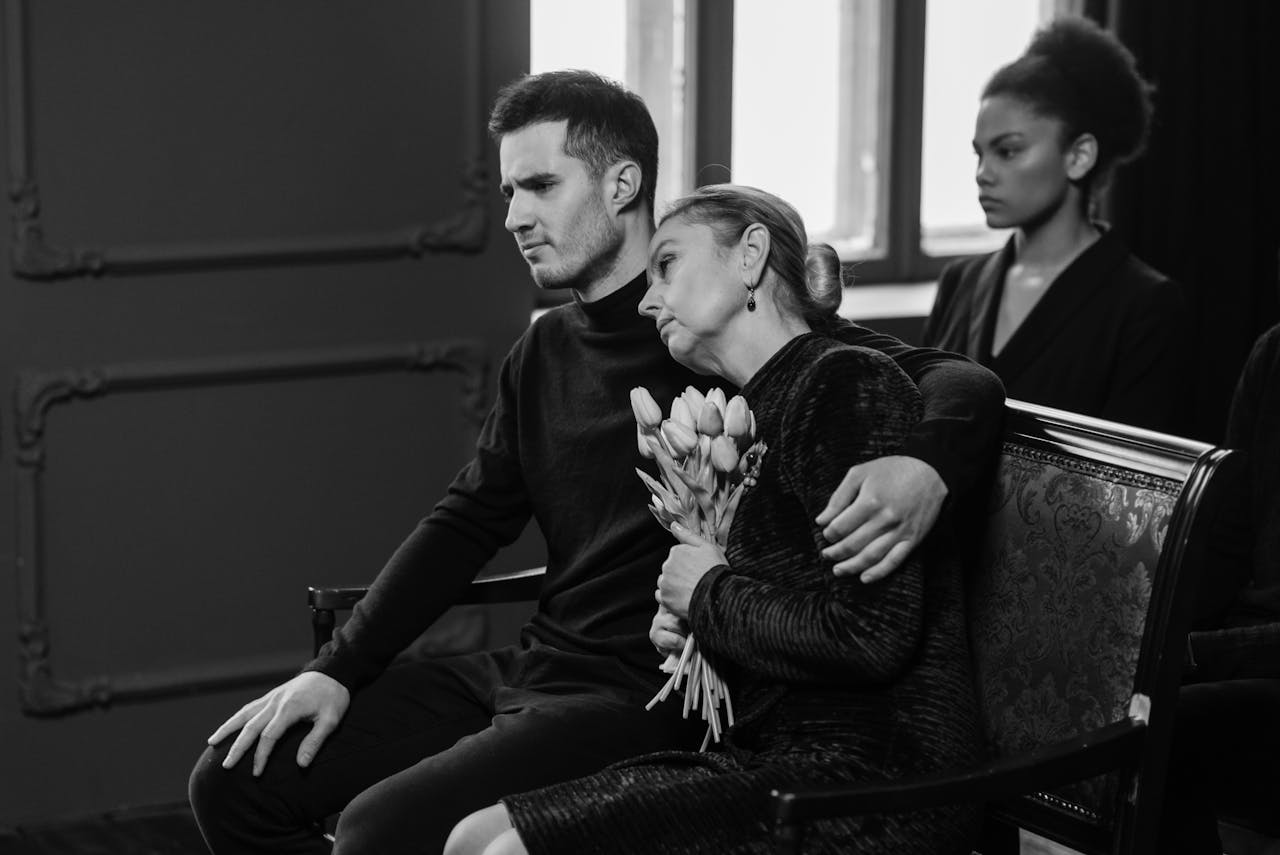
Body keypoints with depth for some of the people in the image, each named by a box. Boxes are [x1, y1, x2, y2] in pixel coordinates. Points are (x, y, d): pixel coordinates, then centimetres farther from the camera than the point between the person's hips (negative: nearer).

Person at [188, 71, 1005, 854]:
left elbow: (962, 384, -15)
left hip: (648, 699, -8)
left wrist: (924, 469, -39)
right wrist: (336, 670, 6)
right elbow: (469, 521, 17)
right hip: (531, 672, 8)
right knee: (236, 779, 1)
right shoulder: (546, 351, 15)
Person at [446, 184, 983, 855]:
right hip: (775, 759, 9)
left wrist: (711, 594, -4)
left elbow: (870, 635, -19)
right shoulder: (769, 411, 20)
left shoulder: (850, 383, -8)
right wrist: (694, 633, 8)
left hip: (875, 777, -9)